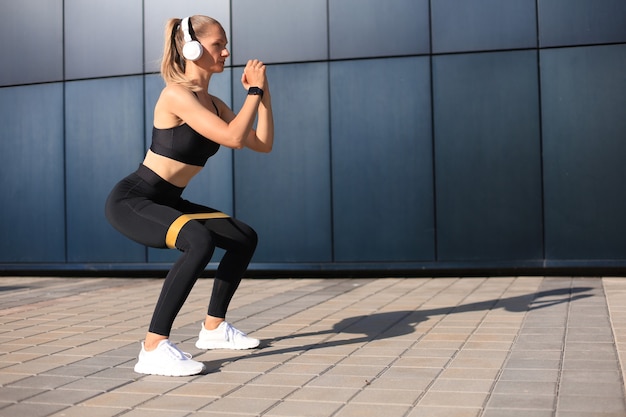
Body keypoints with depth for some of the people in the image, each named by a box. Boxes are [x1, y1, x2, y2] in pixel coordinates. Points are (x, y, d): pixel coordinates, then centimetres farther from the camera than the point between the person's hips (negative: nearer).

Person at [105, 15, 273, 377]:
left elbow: (263, 144, 6)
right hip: (132, 200, -10)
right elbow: (233, 138, -28)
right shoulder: (177, 94, -19)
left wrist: (264, 93, 1)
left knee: (245, 238, 12)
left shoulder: (213, 103, 8)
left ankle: (214, 328, 23)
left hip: (166, 202, 10)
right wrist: (254, 90, -17)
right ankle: (154, 349, -29)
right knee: (200, 242, -35)